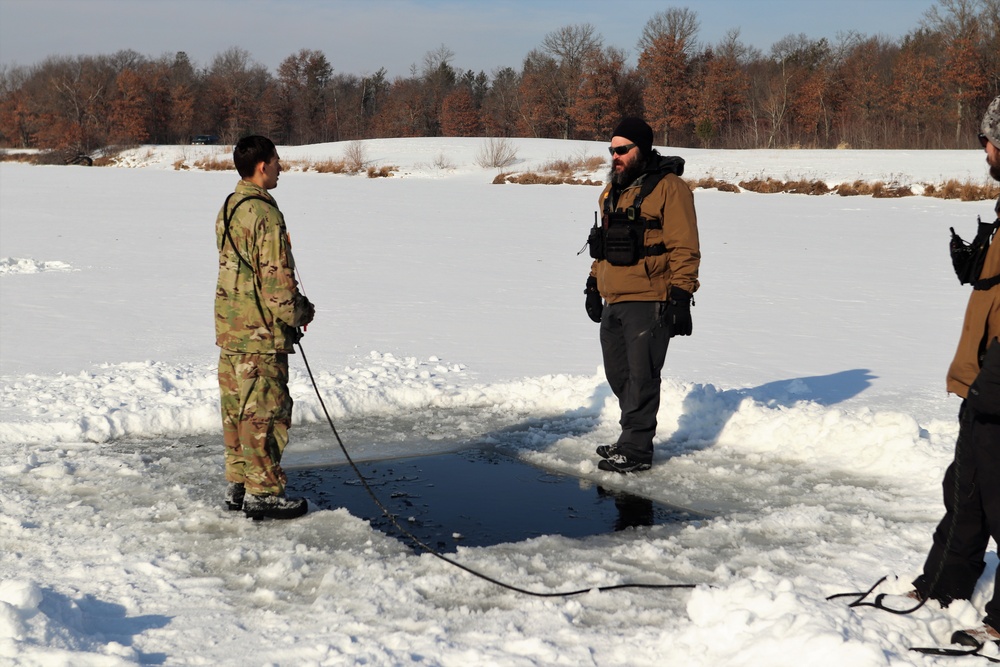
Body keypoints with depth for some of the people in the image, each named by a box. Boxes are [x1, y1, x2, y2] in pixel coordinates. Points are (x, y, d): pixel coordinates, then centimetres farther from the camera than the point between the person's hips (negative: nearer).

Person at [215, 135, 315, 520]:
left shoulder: (228, 208, 11)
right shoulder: (265, 215, -18)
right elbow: (277, 278, -19)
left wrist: (294, 305, 15)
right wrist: (299, 313, -2)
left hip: (230, 327, 9)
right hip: (260, 334, -9)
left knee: (236, 408, 15)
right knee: (264, 412, -1)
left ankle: (238, 485, 23)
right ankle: (263, 493, 5)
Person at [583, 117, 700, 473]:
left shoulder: (669, 187, -9)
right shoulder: (612, 190, 17)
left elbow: (684, 248, -13)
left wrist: (680, 296, -18)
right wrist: (594, 284, 23)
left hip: (649, 303, -8)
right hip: (614, 302, 8)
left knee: (641, 377, -5)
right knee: (618, 376, 13)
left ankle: (636, 450, 2)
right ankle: (634, 438, 25)